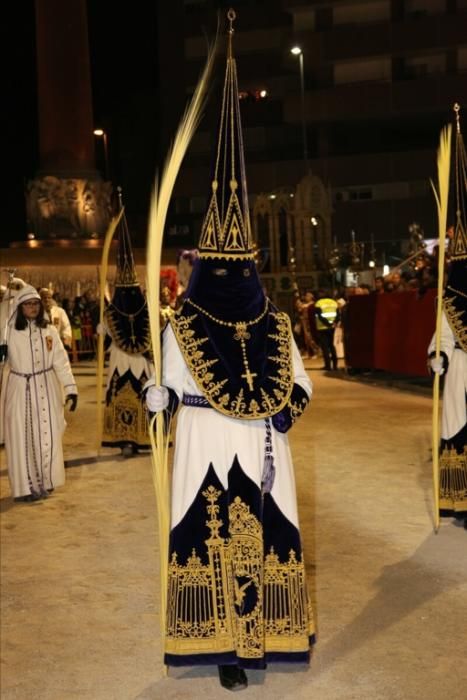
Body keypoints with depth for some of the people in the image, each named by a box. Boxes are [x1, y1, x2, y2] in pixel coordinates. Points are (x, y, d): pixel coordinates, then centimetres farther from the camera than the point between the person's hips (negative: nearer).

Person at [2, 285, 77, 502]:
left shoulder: (49, 331, 4)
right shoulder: (10, 332, -4)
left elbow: (61, 361, 3)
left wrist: (70, 388, -2)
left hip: (46, 388, 2)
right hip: (20, 388, -2)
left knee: (47, 435, 5)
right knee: (22, 437, 1)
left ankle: (45, 482, 19)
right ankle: (25, 487, 8)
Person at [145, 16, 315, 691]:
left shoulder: (275, 324, 3)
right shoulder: (181, 328, -3)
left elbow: (300, 382, 9)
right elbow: (171, 388, 1)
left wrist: (287, 408, -5)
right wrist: (160, 396, -16)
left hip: (262, 457, 3)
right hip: (209, 456, -2)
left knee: (264, 539, 7)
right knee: (211, 543, 0)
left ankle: (261, 632, 21)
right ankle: (224, 644, 10)